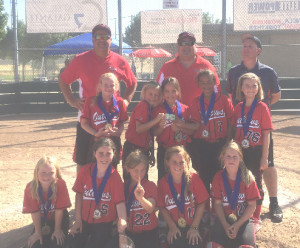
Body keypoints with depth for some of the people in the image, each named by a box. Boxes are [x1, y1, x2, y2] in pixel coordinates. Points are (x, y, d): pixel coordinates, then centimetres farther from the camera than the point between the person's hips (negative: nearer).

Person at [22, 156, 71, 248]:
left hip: (59, 219, -2)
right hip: (42, 220, 2)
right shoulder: (30, 188, -24)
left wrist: (57, 229, -12)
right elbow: (35, 212, -16)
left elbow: (59, 209, -21)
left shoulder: (60, 184, -29)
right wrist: (38, 232, -8)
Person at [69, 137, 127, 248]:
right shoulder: (85, 170, -6)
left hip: (104, 223, -3)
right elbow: (79, 195, 0)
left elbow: (120, 202, -20)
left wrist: (122, 220, -39)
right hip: (84, 221, 3)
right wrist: (78, 220, -1)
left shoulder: (115, 177, -13)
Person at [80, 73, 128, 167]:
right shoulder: (91, 101, -4)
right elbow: (83, 123, -1)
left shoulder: (119, 102, 1)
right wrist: (96, 133, -15)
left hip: (114, 142, 2)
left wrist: (119, 131, -13)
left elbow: (122, 121, 8)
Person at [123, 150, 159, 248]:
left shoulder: (150, 185, -8)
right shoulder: (123, 186, 2)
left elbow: (151, 209, -23)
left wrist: (141, 198, -40)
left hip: (148, 233, -2)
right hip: (129, 233, 3)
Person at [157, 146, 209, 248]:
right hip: (174, 227, 1)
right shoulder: (162, 183, -3)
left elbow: (201, 204, -5)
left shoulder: (194, 178, -7)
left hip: (193, 225, 0)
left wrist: (194, 227, -8)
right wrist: (172, 227, -7)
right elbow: (162, 207, 1)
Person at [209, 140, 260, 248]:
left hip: (243, 218, -1)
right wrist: (225, 225, -14)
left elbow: (252, 205, -5)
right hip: (223, 218, 1)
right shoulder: (218, 177, -2)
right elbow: (217, 203, -2)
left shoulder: (247, 177, -6)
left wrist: (237, 225, -14)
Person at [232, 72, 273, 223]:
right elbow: (235, 131, 10)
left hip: (256, 151, -4)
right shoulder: (238, 107, 5)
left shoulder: (262, 107, -7)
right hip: (240, 151, 4)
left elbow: (266, 134, -7)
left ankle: (256, 217, 20)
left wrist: (264, 157, -10)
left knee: (256, 183, 8)